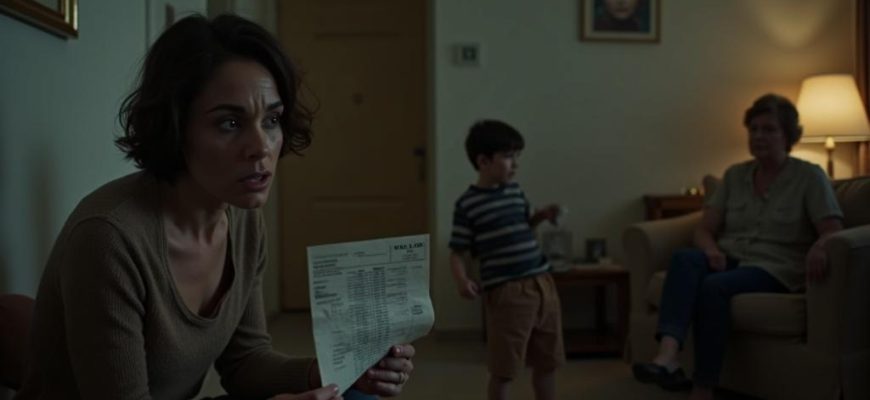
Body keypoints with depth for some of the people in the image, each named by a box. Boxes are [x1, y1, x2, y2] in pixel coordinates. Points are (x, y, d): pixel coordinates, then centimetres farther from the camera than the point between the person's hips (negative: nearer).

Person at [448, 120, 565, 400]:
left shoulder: (515, 191, 10)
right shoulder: (468, 204, -9)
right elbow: (458, 252, -9)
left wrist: (541, 216, 10)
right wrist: (462, 280, -26)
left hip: (542, 283, 7)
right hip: (506, 292, -7)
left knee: (548, 361, 17)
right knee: (503, 368, 1)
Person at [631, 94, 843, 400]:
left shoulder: (810, 177, 1)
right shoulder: (735, 175, 13)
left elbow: (833, 232, -8)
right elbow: (705, 229, 9)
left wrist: (819, 247, -33)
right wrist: (711, 249, -15)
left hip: (775, 269, -4)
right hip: (730, 260, 4)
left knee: (715, 286, -35)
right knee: (684, 259, -30)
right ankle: (667, 355, -51)